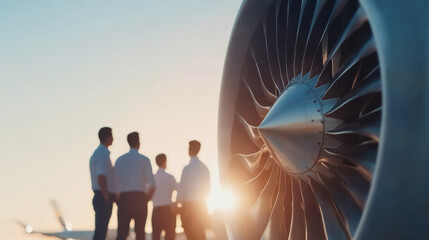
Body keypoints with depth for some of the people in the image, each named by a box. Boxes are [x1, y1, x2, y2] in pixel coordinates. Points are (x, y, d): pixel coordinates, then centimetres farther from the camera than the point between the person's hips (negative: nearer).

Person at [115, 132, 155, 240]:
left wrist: (118, 199, 13)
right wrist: (147, 199, 10)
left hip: (123, 198, 2)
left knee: (122, 231, -3)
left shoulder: (119, 160, 7)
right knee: (140, 231, 4)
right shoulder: (144, 160, 1)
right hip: (140, 197, -2)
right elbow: (152, 185, -4)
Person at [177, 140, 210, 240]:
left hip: (189, 205, -5)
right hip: (201, 205, 5)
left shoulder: (187, 168, -12)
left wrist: (178, 202, 5)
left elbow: (182, 188, -9)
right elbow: (207, 188, 10)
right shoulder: (204, 167, 4)